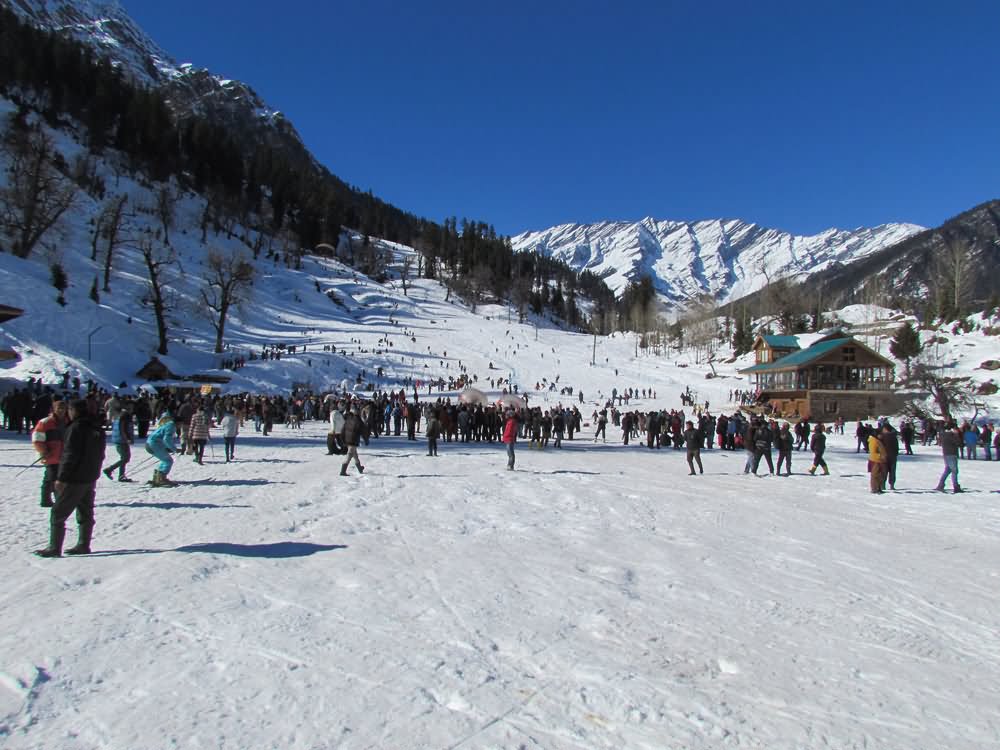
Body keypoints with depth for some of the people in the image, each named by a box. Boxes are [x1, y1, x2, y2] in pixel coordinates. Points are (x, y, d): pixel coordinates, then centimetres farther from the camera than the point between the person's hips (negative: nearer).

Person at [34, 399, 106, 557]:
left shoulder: (76, 428, -16)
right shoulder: (99, 430, 8)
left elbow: (70, 455, -19)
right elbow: (100, 455, 15)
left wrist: (61, 477, -15)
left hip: (74, 480, -8)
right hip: (91, 478, 8)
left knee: (58, 514, 1)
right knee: (86, 513, 14)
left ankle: (54, 548, 3)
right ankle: (83, 545, 19)